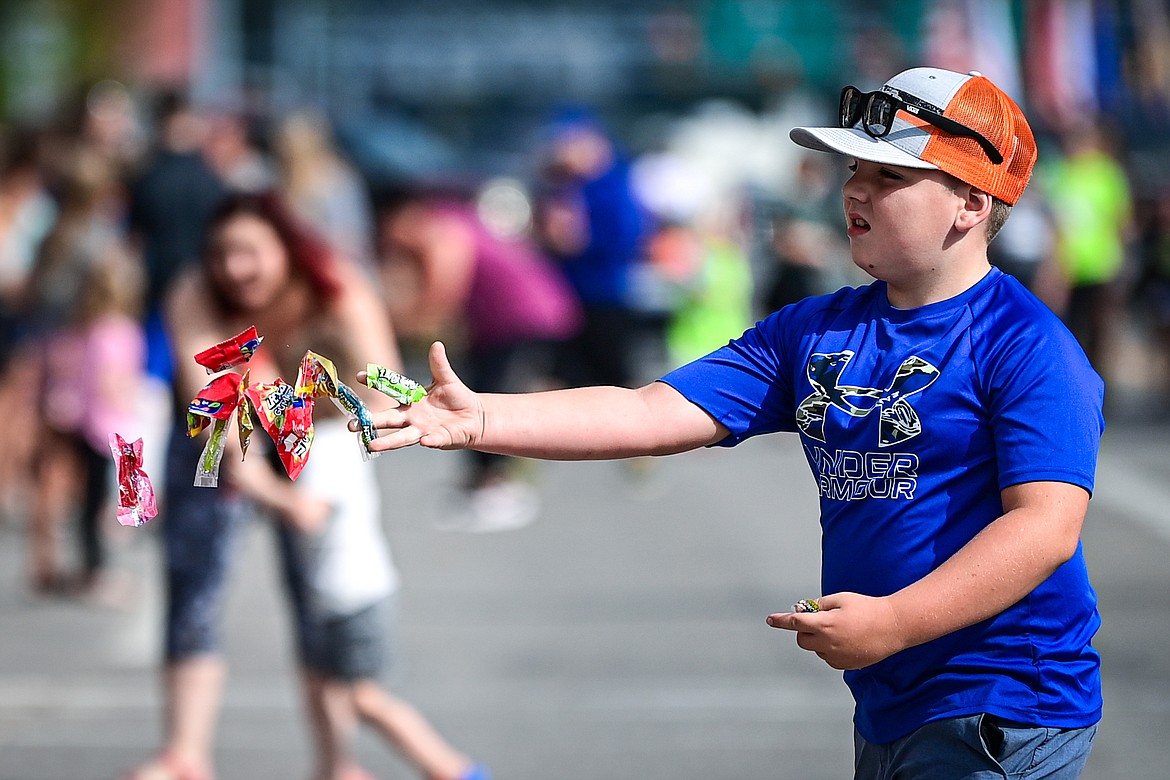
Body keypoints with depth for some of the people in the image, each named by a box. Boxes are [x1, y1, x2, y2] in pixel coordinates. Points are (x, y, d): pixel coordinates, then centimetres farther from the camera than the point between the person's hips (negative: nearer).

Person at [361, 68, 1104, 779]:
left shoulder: (1027, 345, -11)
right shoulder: (815, 331, 10)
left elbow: (1046, 526, -20)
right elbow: (655, 415, 3)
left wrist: (893, 622, -25)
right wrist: (481, 420, -10)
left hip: (1000, 719, -7)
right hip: (885, 713, 7)